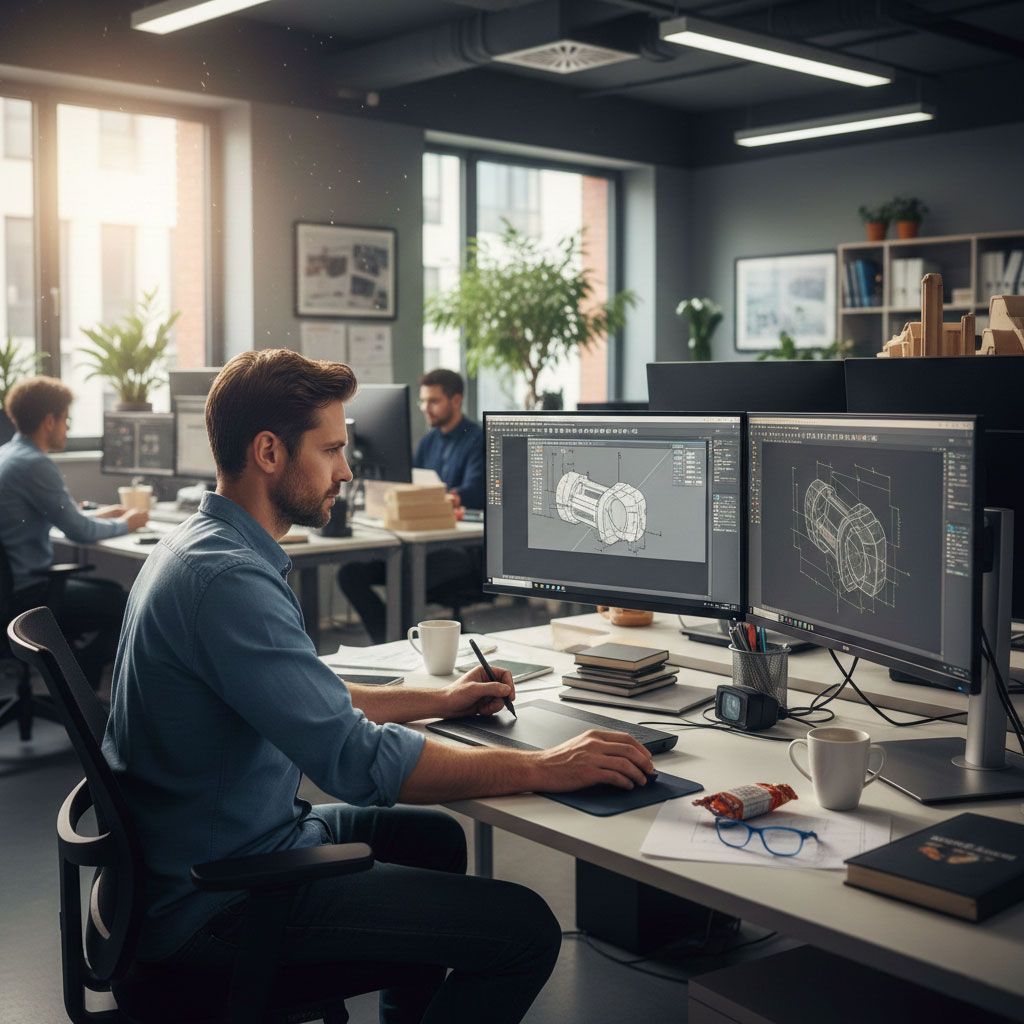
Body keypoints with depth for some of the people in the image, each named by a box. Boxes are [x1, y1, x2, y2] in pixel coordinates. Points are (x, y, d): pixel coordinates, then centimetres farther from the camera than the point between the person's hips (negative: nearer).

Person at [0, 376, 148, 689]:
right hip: (27, 592, -10)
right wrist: (125, 524, 1)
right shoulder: (34, 465, -21)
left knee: (113, 591, 20)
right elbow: (79, 532, -17)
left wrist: (96, 516, 20)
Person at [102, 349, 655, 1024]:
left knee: (434, 836, 27)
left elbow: (310, 703, 19)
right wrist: (543, 769, -23)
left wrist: (439, 701, 17)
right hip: (218, 905, -11)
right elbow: (357, 758, -30)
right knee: (525, 928, -14)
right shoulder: (228, 578, -26)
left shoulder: (201, 548, 8)